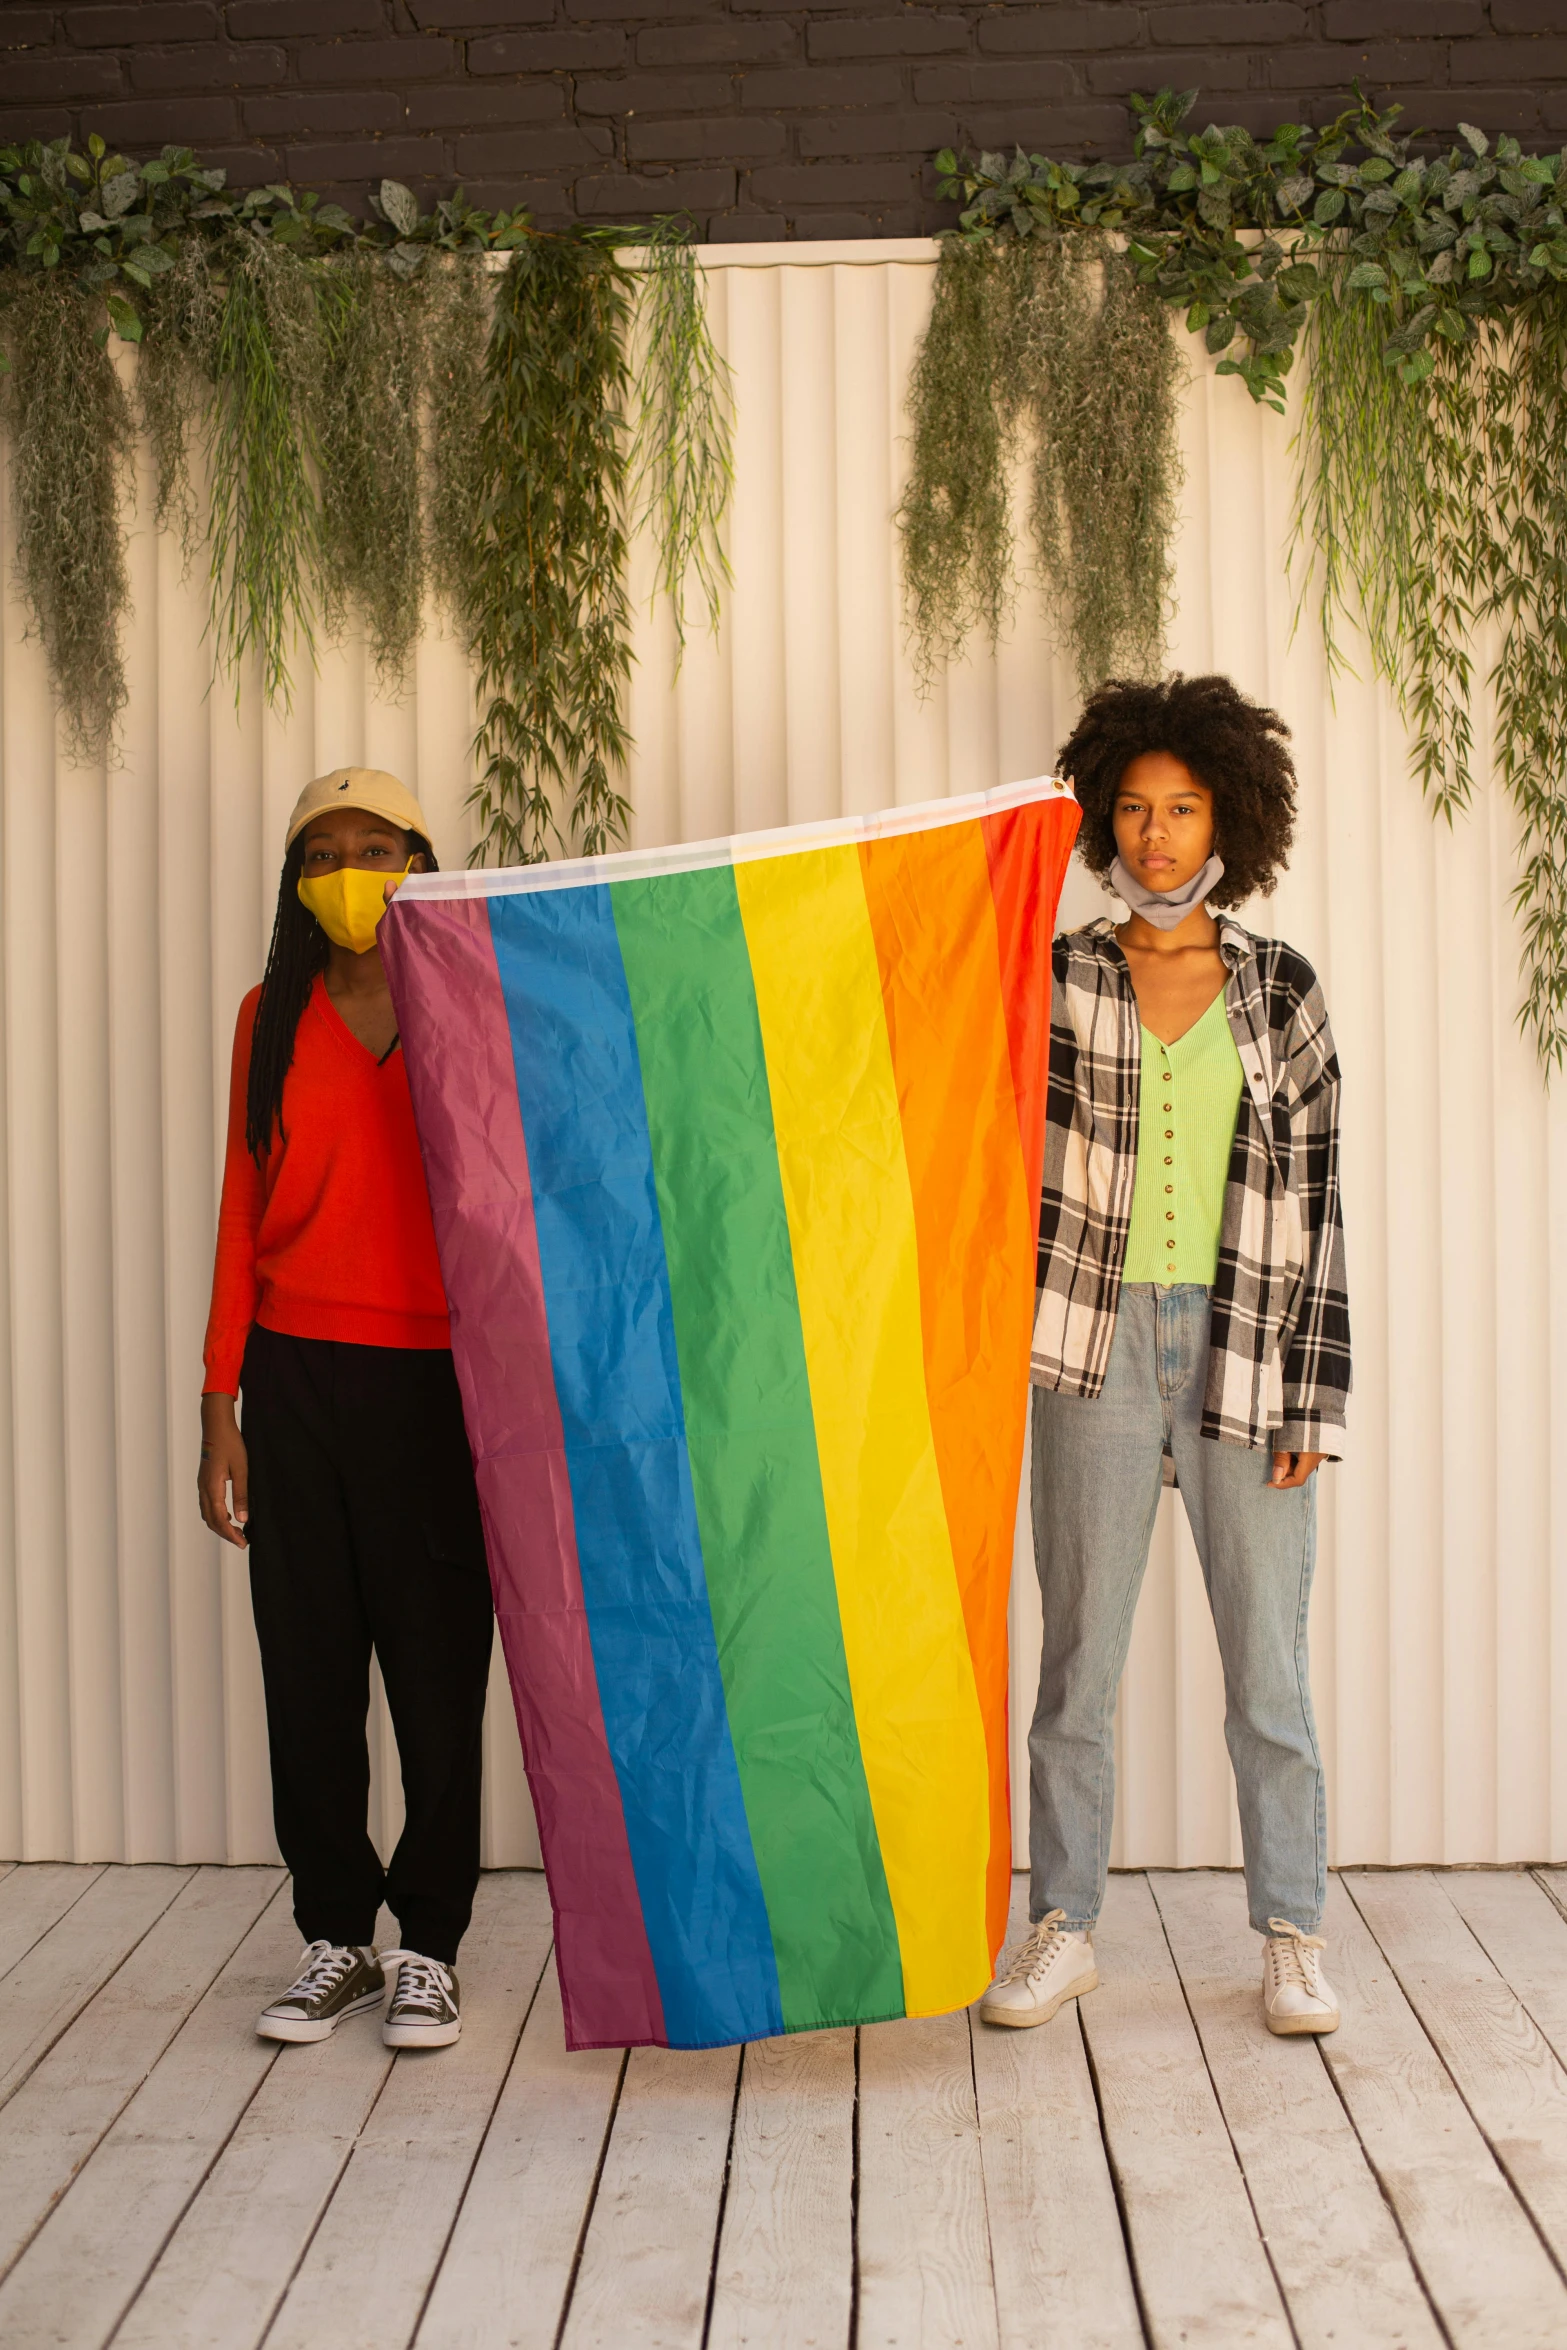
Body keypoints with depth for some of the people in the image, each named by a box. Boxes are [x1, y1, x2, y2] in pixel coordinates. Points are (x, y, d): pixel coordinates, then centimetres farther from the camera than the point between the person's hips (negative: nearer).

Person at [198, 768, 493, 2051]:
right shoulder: (272, 1017, 9)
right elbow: (243, 1214, 9)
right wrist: (220, 1409, 5)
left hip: (438, 1379, -2)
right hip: (296, 1376, 3)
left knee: (438, 1671, 2)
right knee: (308, 1669, 7)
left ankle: (430, 1946, 16)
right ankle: (335, 1939, 21)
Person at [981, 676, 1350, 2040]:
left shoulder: (1281, 988, 4)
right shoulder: (1059, 978, 4)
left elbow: (1318, 1197, 2)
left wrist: (1314, 1402, -2)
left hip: (1246, 1343, 0)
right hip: (1101, 1344, 0)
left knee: (1268, 1656, 6)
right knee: (1079, 1654, 7)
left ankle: (1293, 1937, 20)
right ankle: (1065, 1928, 20)